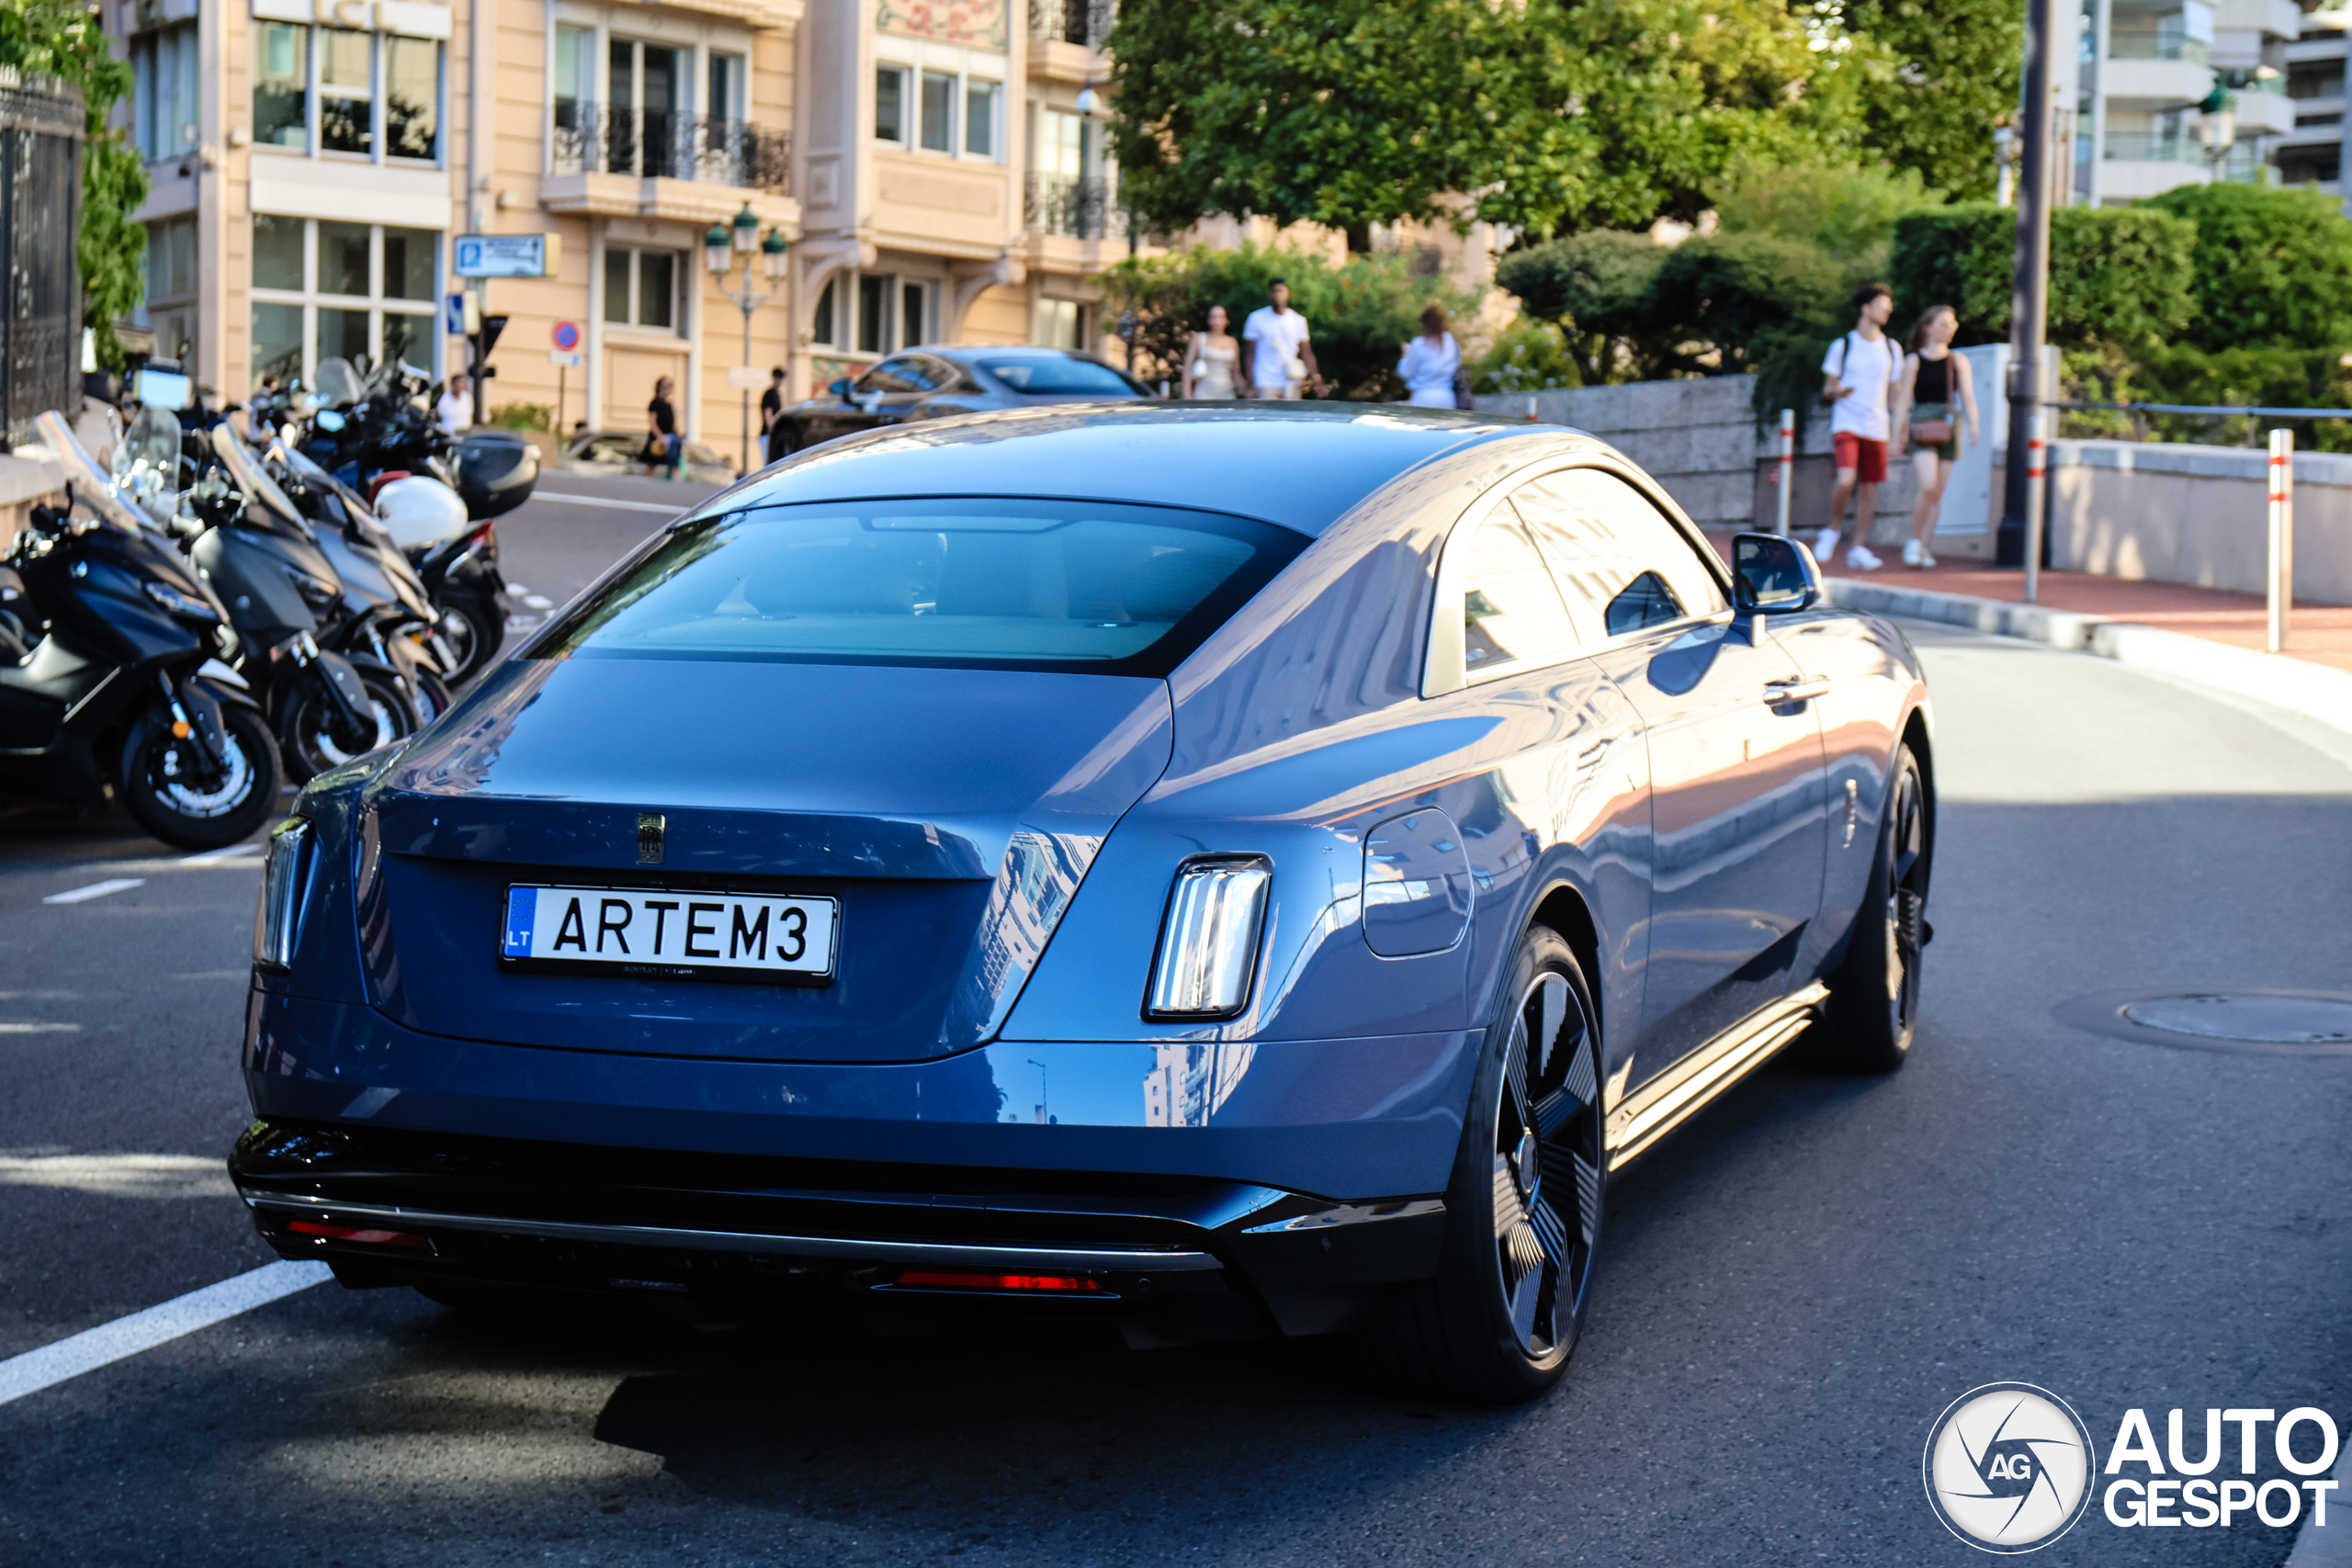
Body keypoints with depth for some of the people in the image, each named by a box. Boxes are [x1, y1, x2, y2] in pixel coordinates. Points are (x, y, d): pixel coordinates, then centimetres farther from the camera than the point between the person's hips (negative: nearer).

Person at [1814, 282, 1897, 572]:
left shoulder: (1891, 348, 10)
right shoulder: (1843, 346, 2)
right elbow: (1827, 390, 6)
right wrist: (1837, 390, -17)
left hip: (1877, 428, 3)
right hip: (1846, 425, -3)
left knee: (1869, 488, 1)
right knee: (1846, 480, -21)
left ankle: (1857, 548, 9)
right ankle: (1834, 530, 3)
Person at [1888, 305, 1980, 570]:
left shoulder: (1959, 362, 13)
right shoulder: (1914, 361, 4)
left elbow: (1968, 397, 5)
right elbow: (1903, 400, 3)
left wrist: (1973, 426, -11)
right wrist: (1898, 436, -2)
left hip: (1949, 427, 4)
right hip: (1922, 426, -3)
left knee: (1938, 492, 3)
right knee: (1928, 486, -19)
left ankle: (1923, 547, 11)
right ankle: (1914, 541, -2)